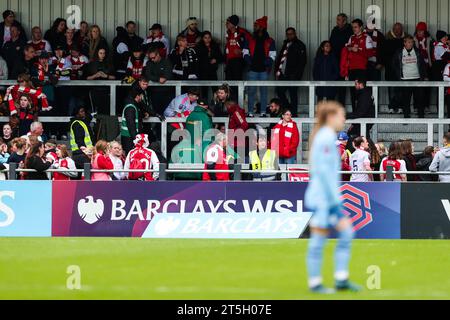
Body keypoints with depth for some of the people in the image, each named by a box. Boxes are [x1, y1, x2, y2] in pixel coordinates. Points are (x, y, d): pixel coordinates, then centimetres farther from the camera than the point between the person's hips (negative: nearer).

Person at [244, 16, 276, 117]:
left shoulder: (270, 41, 6)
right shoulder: (250, 40, 12)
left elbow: (272, 55, 1)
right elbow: (245, 52, 10)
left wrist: (267, 65, -15)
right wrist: (249, 61, -9)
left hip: (264, 70, -1)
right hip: (253, 69, 1)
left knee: (263, 91, 3)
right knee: (251, 90, -2)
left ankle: (263, 112, 6)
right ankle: (250, 112, 0)